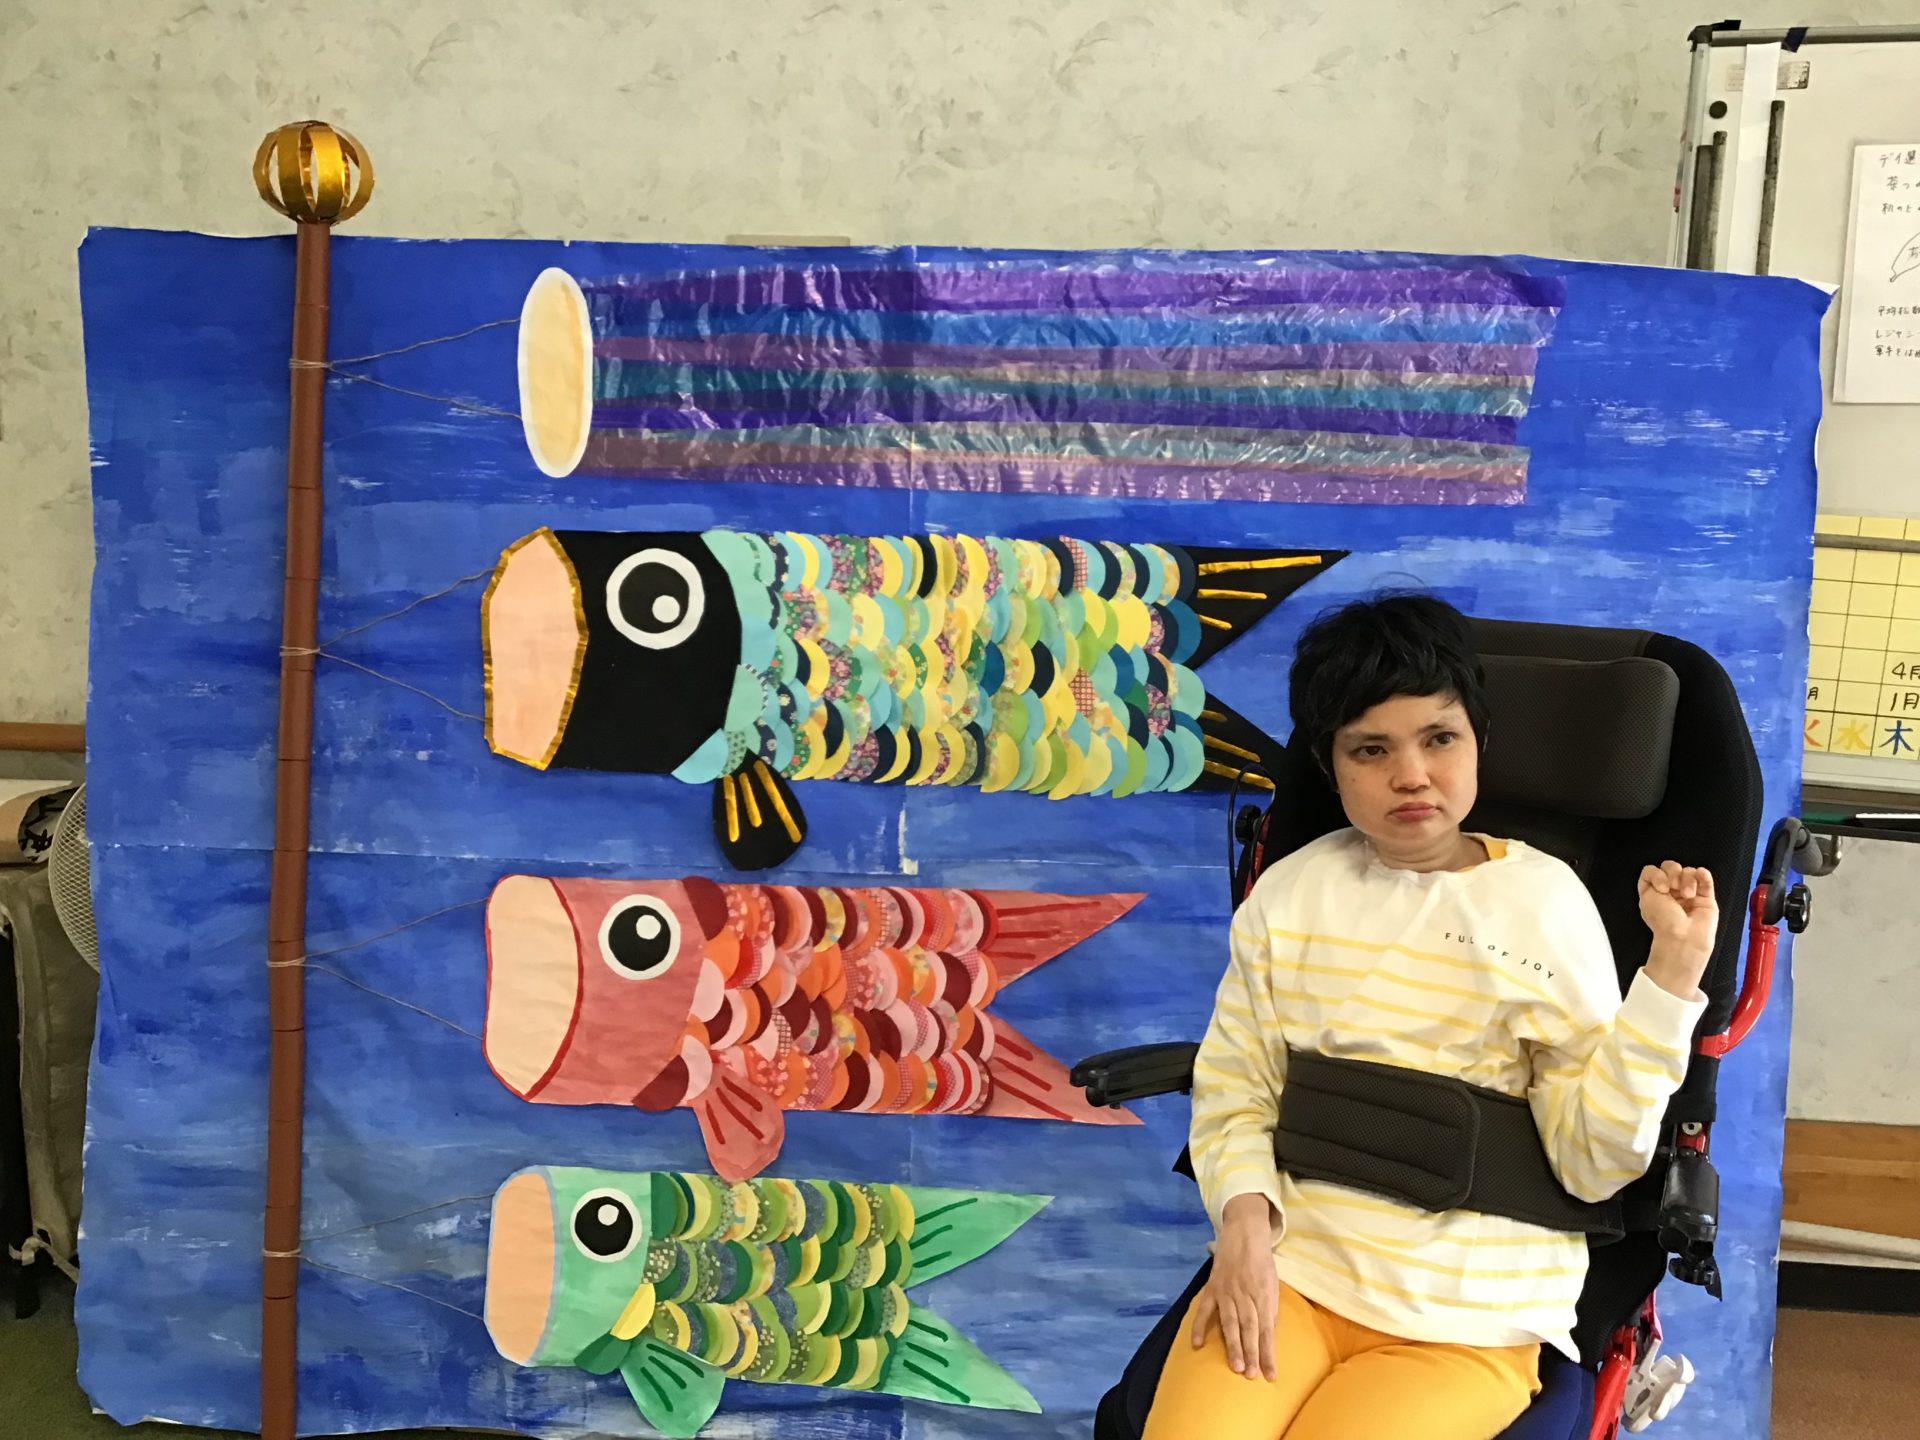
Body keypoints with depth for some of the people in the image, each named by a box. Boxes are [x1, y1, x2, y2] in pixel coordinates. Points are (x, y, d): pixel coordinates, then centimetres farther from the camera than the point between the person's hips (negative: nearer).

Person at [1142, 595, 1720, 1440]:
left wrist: (1673, 969, -16)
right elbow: (1233, 1093, 5)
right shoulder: (1289, 894, 2)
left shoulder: (1543, 903, -5)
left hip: (1470, 1312, -2)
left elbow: (1595, 1162, -8)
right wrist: (1244, 1219, -13)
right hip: (1292, 1263, 2)